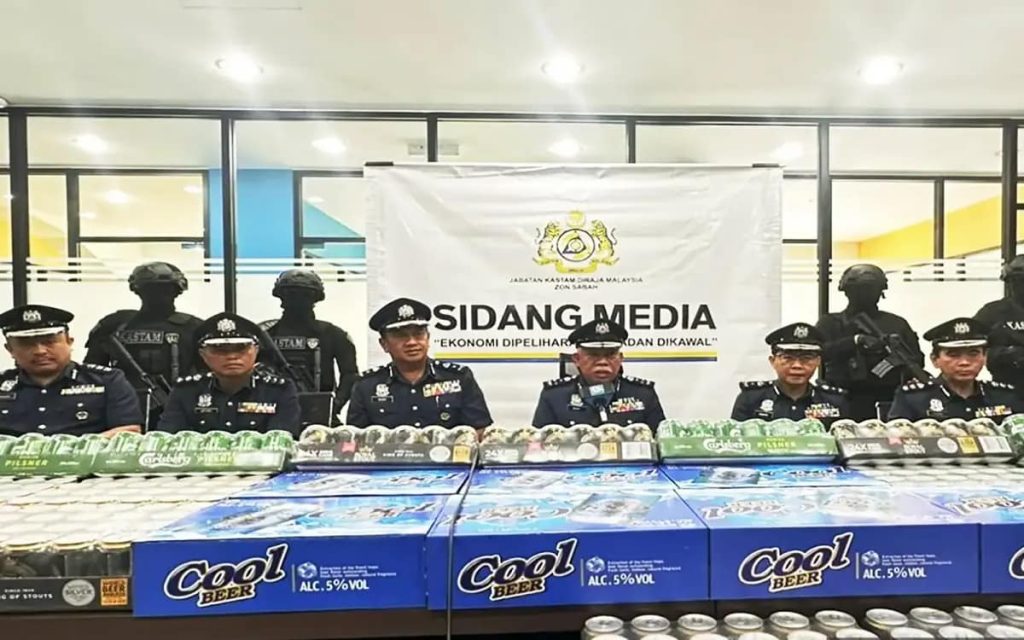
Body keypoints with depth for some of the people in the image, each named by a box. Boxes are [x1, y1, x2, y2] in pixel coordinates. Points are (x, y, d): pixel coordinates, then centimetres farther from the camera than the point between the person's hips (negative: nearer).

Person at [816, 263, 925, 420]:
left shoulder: (897, 324, 17)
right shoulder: (830, 323, 9)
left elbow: (917, 359, 13)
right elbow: (820, 351, -8)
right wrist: (856, 341, -21)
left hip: (889, 403, 2)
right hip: (845, 402, -2)